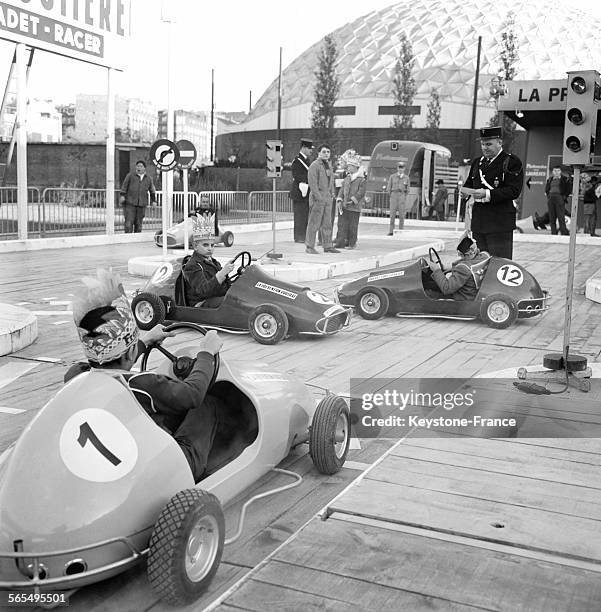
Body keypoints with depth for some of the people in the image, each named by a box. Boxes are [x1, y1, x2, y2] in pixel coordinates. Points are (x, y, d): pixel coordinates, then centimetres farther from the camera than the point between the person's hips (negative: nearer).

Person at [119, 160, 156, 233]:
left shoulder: (148, 179, 12)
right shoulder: (130, 175, 5)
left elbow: (152, 191, 18)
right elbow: (124, 185, 0)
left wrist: (153, 201, 12)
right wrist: (122, 195, -12)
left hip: (141, 205, 2)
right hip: (130, 203, -2)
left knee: (138, 224, 3)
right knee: (129, 222, -11)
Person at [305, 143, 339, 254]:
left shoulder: (329, 165, 18)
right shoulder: (314, 165, -8)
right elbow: (312, 183, -14)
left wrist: (332, 194, 13)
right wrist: (318, 197, -19)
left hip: (327, 197, 8)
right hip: (317, 197, -8)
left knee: (327, 223, 9)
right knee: (314, 223, -6)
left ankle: (327, 246, 14)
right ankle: (309, 246, -1)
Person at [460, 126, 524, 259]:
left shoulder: (511, 162, -4)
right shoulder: (478, 162, 18)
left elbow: (514, 190, -14)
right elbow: (469, 183, 26)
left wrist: (488, 194, -24)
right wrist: (465, 190, 0)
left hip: (500, 224, -7)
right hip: (478, 223, 7)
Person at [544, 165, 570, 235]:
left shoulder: (564, 179, 6)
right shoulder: (550, 179, 18)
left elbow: (569, 189, 2)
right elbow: (546, 189, 24)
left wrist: (565, 196, -6)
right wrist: (548, 195, 9)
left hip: (560, 199, -5)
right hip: (550, 199, 5)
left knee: (561, 217, -11)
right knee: (552, 217, 2)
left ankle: (564, 233, -10)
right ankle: (553, 233, 5)